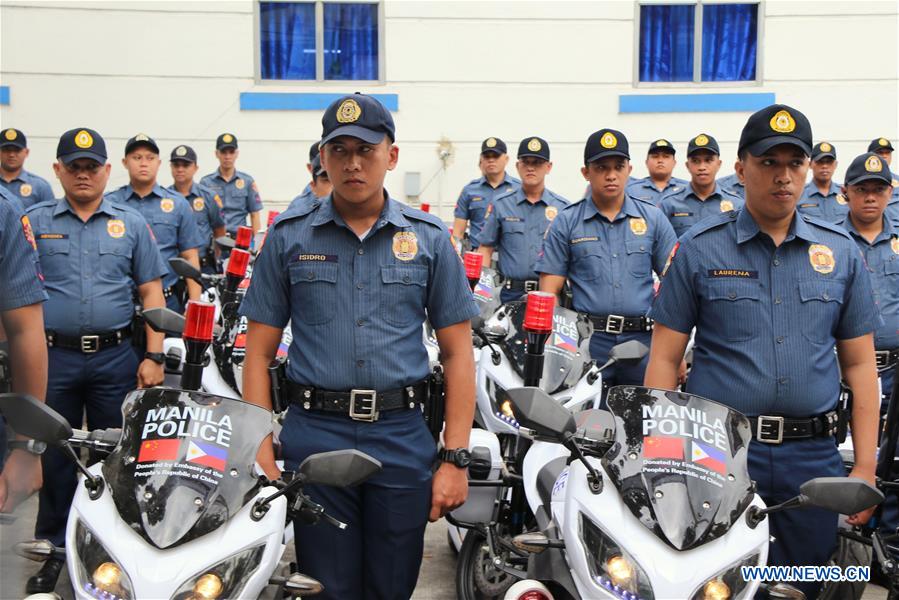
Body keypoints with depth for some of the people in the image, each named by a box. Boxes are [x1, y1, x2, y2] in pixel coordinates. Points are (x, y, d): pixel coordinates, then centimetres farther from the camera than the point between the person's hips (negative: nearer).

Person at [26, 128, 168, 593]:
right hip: (52, 357, 0)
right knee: (54, 456, 9)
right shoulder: (34, 221, 5)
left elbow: (151, 292, 5)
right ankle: (55, 550, 22)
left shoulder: (131, 224, 6)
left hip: (115, 358, 0)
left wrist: (154, 356, -3)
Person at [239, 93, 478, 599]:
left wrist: (456, 458, -3)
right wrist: (262, 453, -5)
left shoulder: (429, 238, 4)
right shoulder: (288, 236, 4)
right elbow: (259, 352, 4)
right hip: (314, 438, 0)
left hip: (403, 440, 1)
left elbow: (457, 352, 3)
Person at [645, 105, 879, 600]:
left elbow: (859, 362, 9)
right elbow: (664, 358, -1)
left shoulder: (841, 251, 8)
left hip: (814, 454, 3)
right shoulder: (698, 248, 0)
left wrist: (865, 466, 3)